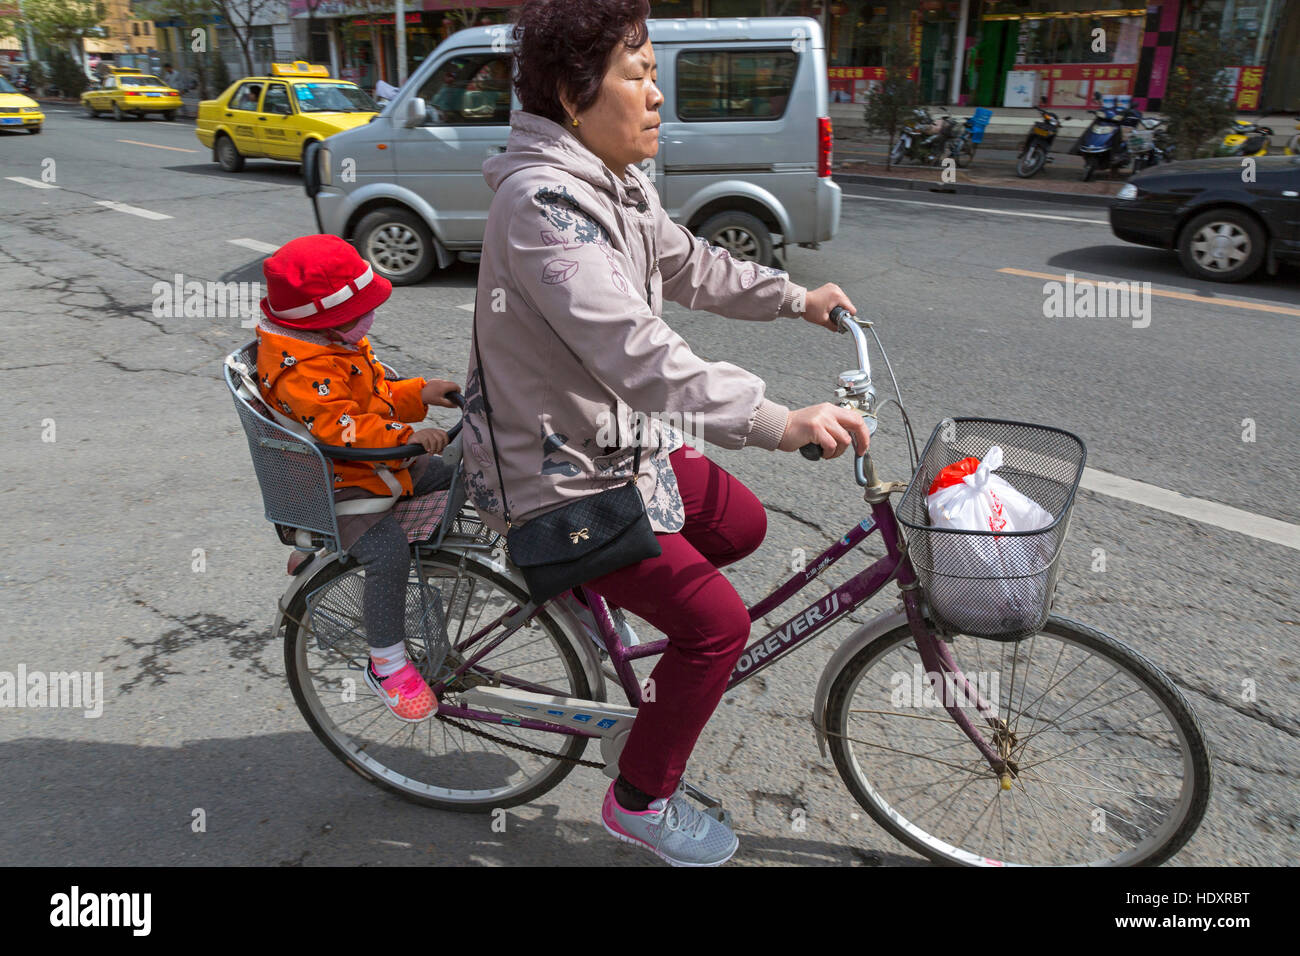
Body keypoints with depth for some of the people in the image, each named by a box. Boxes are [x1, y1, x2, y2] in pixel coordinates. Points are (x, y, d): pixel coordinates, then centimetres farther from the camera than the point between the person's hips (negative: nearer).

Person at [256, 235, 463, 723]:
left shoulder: (339, 344, 9)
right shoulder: (302, 368, -26)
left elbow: (375, 395, 20)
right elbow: (339, 428, -37)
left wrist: (420, 392, 5)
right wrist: (406, 438, -41)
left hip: (382, 465, 11)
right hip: (338, 487, -11)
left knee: (454, 473, 19)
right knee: (389, 553, -29)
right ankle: (387, 665, -12)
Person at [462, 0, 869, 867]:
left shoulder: (613, 183, 5)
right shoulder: (543, 200, -27)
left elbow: (686, 265, 20)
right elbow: (636, 352, -37)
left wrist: (797, 298, 24)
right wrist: (779, 422, -40)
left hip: (616, 438, 10)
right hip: (560, 477, -9)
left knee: (741, 525, 19)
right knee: (717, 622, -5)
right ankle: (641, 802, 16)